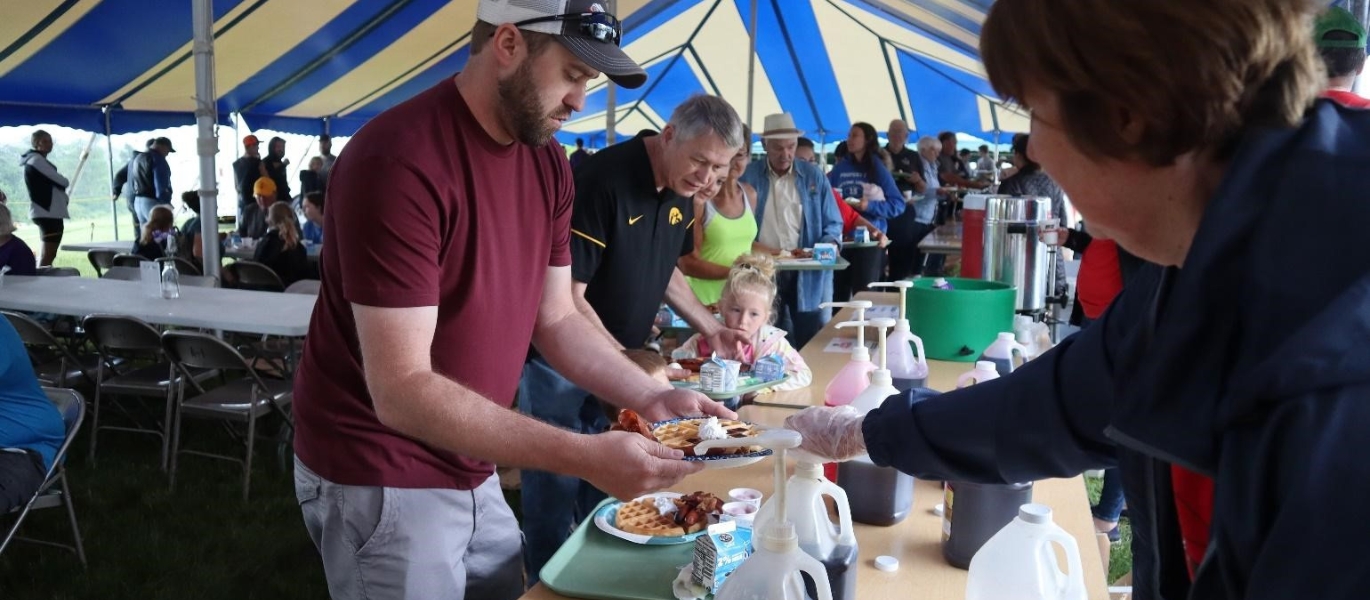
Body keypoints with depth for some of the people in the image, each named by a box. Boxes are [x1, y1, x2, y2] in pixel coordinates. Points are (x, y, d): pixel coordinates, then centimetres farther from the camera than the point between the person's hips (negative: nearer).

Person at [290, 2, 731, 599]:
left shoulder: (548, 162, 0)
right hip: (381, 479, -7)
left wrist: (652, 397, -9)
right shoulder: (399, 161, -25)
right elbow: (402, 390, -28)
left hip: (472, 471, 7)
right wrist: (583, 456, -32)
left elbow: (557, 319, 6)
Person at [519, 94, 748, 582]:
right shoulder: (602, 181, -25)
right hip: (561, 363, -7)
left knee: (606, 492, 17)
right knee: (556, 496, 3)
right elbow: (567, 296, -25)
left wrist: (711, 328, 4)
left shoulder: (682, 192, 0)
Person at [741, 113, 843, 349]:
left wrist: (829, 245, -12)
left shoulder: (814, 175, 7)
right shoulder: (748, 176, 3)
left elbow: (833, 223, 8)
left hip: (808, 274, 1)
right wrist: (752, 246, -13)